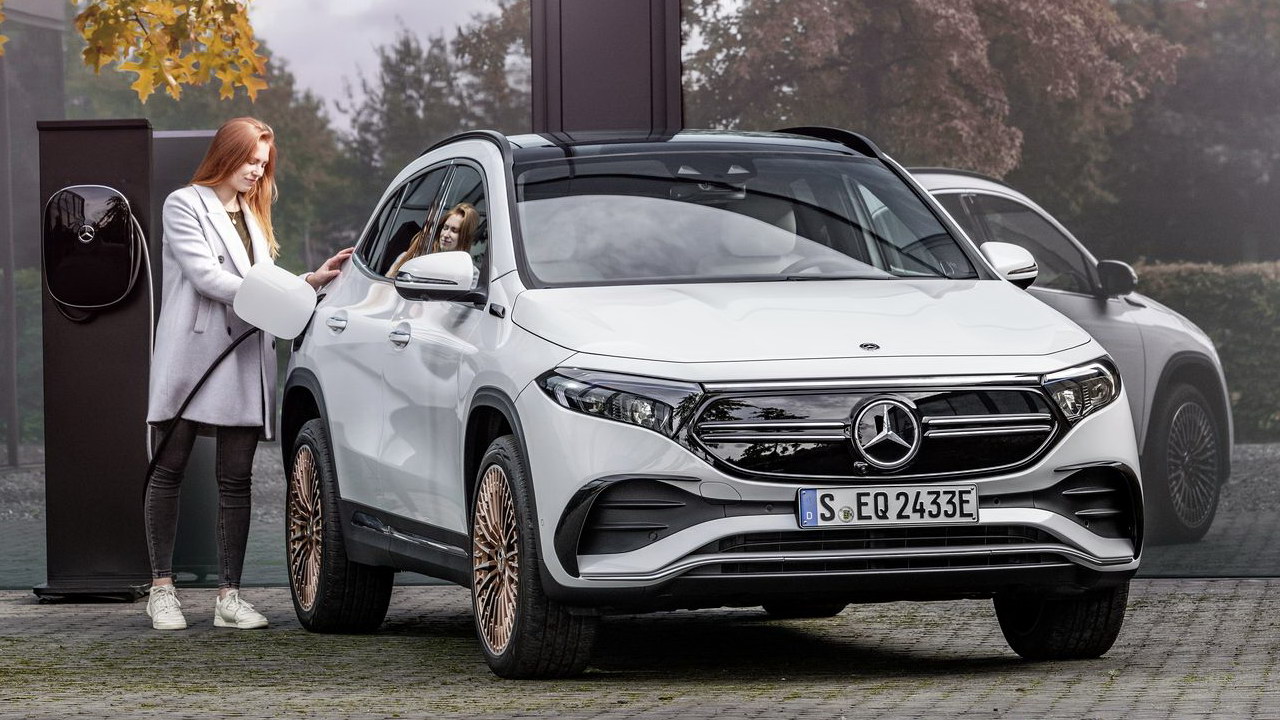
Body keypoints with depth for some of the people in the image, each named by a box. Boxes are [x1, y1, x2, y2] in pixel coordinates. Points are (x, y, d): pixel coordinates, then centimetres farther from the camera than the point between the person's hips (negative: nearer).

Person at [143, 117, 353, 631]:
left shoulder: (253, 217, 25)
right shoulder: (184, 205, 1)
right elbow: (205, 275, -11)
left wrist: (314, 279, 7)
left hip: (245, 362, 6)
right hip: (191, 353, -6)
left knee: (236, 481, 1)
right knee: (169, 470, -1)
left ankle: (229, 597, 1)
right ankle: (162, 590, 5)